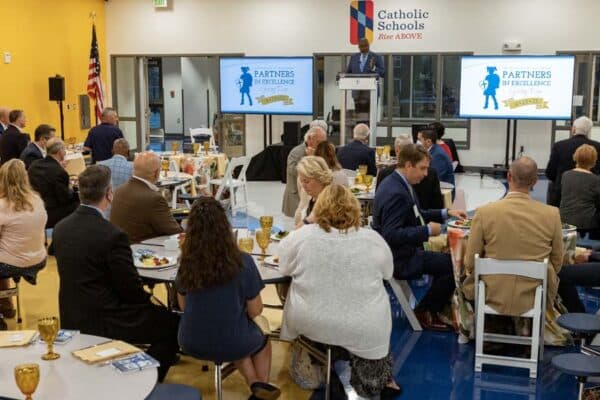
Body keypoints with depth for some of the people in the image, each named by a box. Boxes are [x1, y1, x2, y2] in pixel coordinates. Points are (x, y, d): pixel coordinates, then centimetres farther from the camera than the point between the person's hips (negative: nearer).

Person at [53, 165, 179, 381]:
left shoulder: (60, 228, 0)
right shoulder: (112, 235, -23)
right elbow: (131, 288, -16)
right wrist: (148, 299, 7)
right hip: (103, 323, -8)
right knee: (174, 324, 5)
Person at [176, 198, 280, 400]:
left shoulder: (186, 262, -11)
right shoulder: (242, 261, -20)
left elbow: (183, 305, 4)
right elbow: (255, 311, -10)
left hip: (192, 343, 3)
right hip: (231, 343, -2)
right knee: (263, 341, 34)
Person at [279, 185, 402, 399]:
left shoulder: (301, 235, -10)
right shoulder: (373, 239, -8)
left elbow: (284, 267, 5)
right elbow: (387, 272, 8)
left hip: (310, 323, 0)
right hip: (364, 329, 0)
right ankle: (380, 381, 35)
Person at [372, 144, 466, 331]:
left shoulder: (397, 183, 6)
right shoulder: (395, 193, -25)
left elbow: (416, 215, 20)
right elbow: (392, 235, -31)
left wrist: (446, 213, 9)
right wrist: (427, 230, -23)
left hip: (402, 250, 10)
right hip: (398, 258, -10)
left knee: (447, 257, 16)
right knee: (455, 265, -10)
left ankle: (436, 308, 24)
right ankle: (424, 312, 5)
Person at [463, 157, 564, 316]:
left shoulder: (484, 212, -16)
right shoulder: (552, 214, -12)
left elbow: (470, 263, -7)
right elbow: (557, 263, 1)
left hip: (492, 298, -1)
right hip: (534, 299, 1)